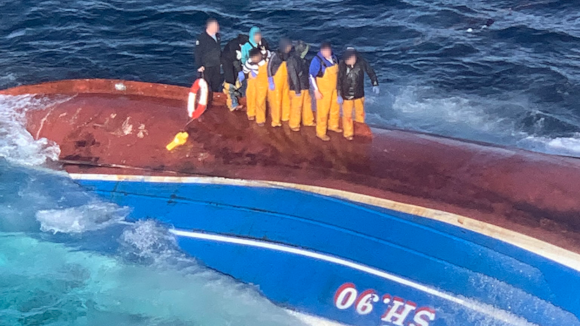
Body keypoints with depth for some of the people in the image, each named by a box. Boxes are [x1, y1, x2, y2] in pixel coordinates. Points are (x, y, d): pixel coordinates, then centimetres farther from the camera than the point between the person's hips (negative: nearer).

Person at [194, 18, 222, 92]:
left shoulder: (217, 36, 4)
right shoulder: (202, 38, -18)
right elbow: (198, 53, -15)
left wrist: (221, 61, 19)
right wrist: (199, 66, -17)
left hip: (216, 66, 7)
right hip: (206, 67, -7)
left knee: (217, 83, 16)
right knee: (206, 85, 0)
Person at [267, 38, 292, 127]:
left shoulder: (286, 55, 1)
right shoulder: (275, 55, -16)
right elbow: (269, 68, -13)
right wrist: (271, 82, -14)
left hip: (285, 82, 6)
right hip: (276, 82, -6)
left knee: (286, 99, 15)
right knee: (276, 101, 2)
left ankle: (285, 116, 34)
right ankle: (275, 121, 13)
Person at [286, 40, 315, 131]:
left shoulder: (302, 59, 7)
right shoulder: (292, 60, -18)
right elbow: (293, 76, -19)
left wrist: (308, 85, 18)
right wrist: (297, 89, -19)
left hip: (305, 87, 8)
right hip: (296, 88, -8)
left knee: (307, 104, 17)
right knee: (296, 107, 1)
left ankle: (308, 121, 33)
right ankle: (294, 125, 15)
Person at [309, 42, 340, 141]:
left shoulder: (333, 58, -4)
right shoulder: (317, 60, -23)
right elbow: (312, 76, -18)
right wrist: (316, 91, -20)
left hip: (334, 88, 6)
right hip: (323, 90, -6)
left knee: (335, 108, 21)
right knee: (323, 111, 2)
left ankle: (333, 126, 43)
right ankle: (321, 132, 18)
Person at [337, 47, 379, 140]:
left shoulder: (361, 62, -20)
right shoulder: (342, 65, -21)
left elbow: (371, 72, -5)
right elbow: (339, 81, -11)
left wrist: (375, 84, -7)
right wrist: (339, 95, -9)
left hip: (359, 93, 2)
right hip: (346, 95, -2)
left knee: (360, 113, 19)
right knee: (347, 115, 9)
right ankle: (348, 133, 29)